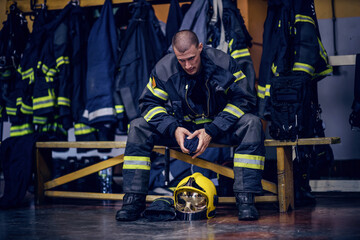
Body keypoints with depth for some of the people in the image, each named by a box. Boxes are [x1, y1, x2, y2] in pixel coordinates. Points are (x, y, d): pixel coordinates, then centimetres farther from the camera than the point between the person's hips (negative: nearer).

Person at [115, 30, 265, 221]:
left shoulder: (223, 63, -18)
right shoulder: (164, 69, -14)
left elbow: (243, 99, -17)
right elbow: (150, 103, -6)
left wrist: (211, 131, -25)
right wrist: (173, 129, -24)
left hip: (218, 126, -1)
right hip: (181, 126, 1)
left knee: (252, 123, -30)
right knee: (138, 127, -19)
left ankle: (245, 199, -30)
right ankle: (133, 200, -18)